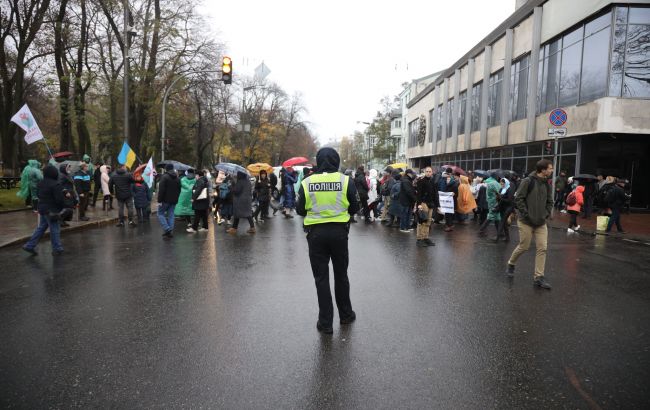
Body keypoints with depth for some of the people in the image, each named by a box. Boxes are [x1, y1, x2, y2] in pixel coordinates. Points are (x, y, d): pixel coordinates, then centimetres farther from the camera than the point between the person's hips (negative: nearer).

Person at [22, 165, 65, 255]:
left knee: (41, 228, 19)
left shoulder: (40, 183, 7)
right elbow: (59, 199, -20)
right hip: (51, 210, -8)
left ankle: (30, 245, 18)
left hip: (42, 208, 8)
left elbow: (38, 195, 17)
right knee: (54, 229, 2)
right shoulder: (55, 184, -20)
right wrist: (61, 208, -4)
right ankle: (57, 249, 11)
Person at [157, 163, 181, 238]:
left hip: (165, 200, -6)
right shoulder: (177, 178, 11)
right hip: (174, 200, 6)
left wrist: (159, 200, -14)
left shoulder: (164, 177, -11)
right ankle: (170, 232, 8)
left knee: (160, 213, 4)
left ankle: (167, 229, -11)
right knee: (171, 215, 9)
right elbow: (179, 190, 16)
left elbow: (161, 190, -16)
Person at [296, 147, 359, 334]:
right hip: (339, 232, 1)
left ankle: (325, 322, 12)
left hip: (315, 233, 0)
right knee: (341, 274, 17)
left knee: (321, 278, 8)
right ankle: (346, 315, 31)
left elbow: (300, 210, 1)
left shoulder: (307, 183, -7)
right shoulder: (346, 181, -8)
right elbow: (354, 208, 0)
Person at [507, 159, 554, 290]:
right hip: (526, 222, -5)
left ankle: (538, 277, 5)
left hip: (541, 223, 6)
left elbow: (549, 202, 16)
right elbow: (518, 199, -12)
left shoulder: (547, 184, 8)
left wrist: (546, 214, 3)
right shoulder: (528, 181, -10)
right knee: (524, 247, 2)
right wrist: (526, 214, -15)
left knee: (542, 248, -1)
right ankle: (511, 264, 30)